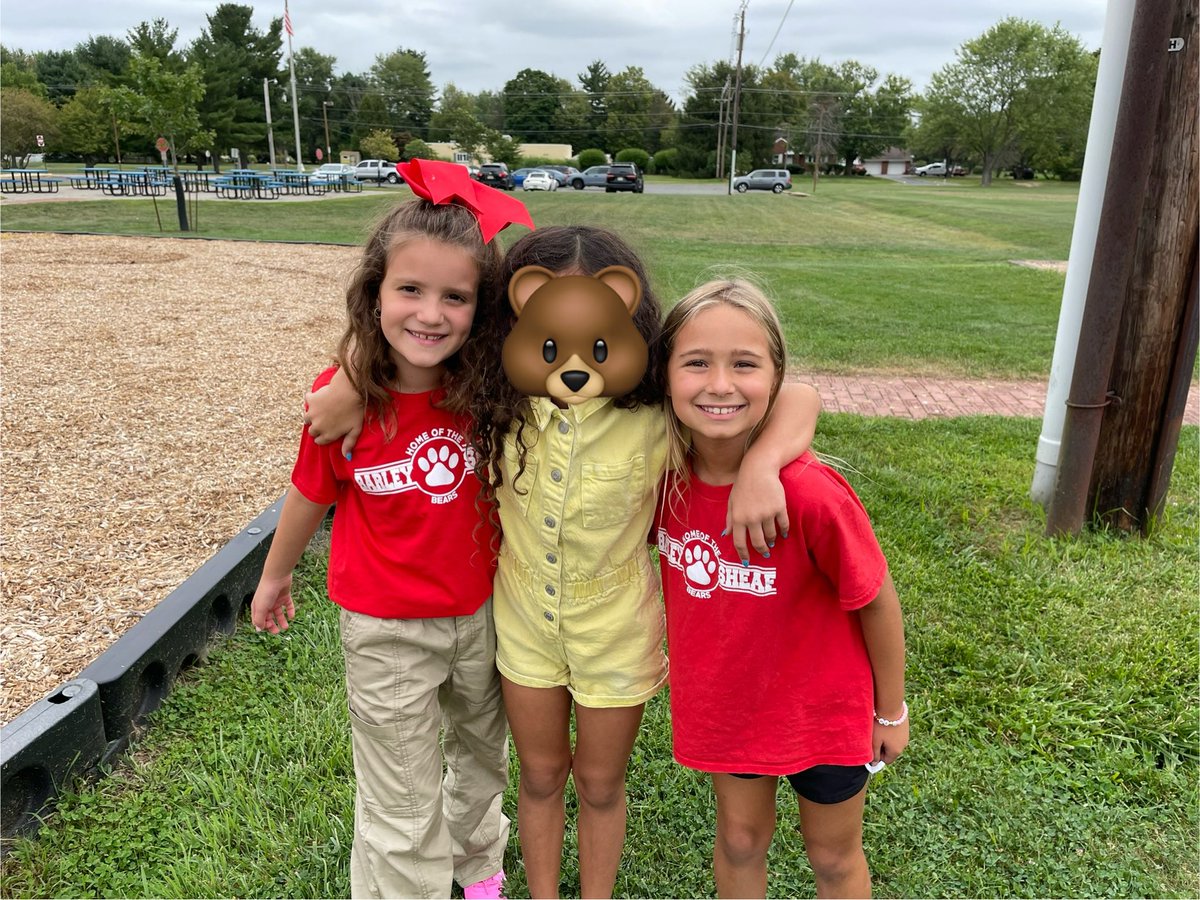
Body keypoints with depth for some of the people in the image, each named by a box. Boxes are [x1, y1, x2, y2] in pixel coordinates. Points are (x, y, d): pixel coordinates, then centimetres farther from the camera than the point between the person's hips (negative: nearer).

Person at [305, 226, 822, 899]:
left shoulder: (657, 408, -26)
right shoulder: (503, 392, -18)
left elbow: (798, 399, -24)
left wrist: (761, 466, -43)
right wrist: (355, 389, -18)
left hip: (617, 630, -2)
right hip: (525, 618, 2)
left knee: (600, 781, 22)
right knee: (540, 773, 24)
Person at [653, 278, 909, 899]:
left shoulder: (808, 491, -32)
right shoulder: (666, 469, -18)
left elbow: (876, 601, -17)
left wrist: (892, 712, -3)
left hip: (820, 708, -3)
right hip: (724, 702, 3)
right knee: (739, 840, 24)